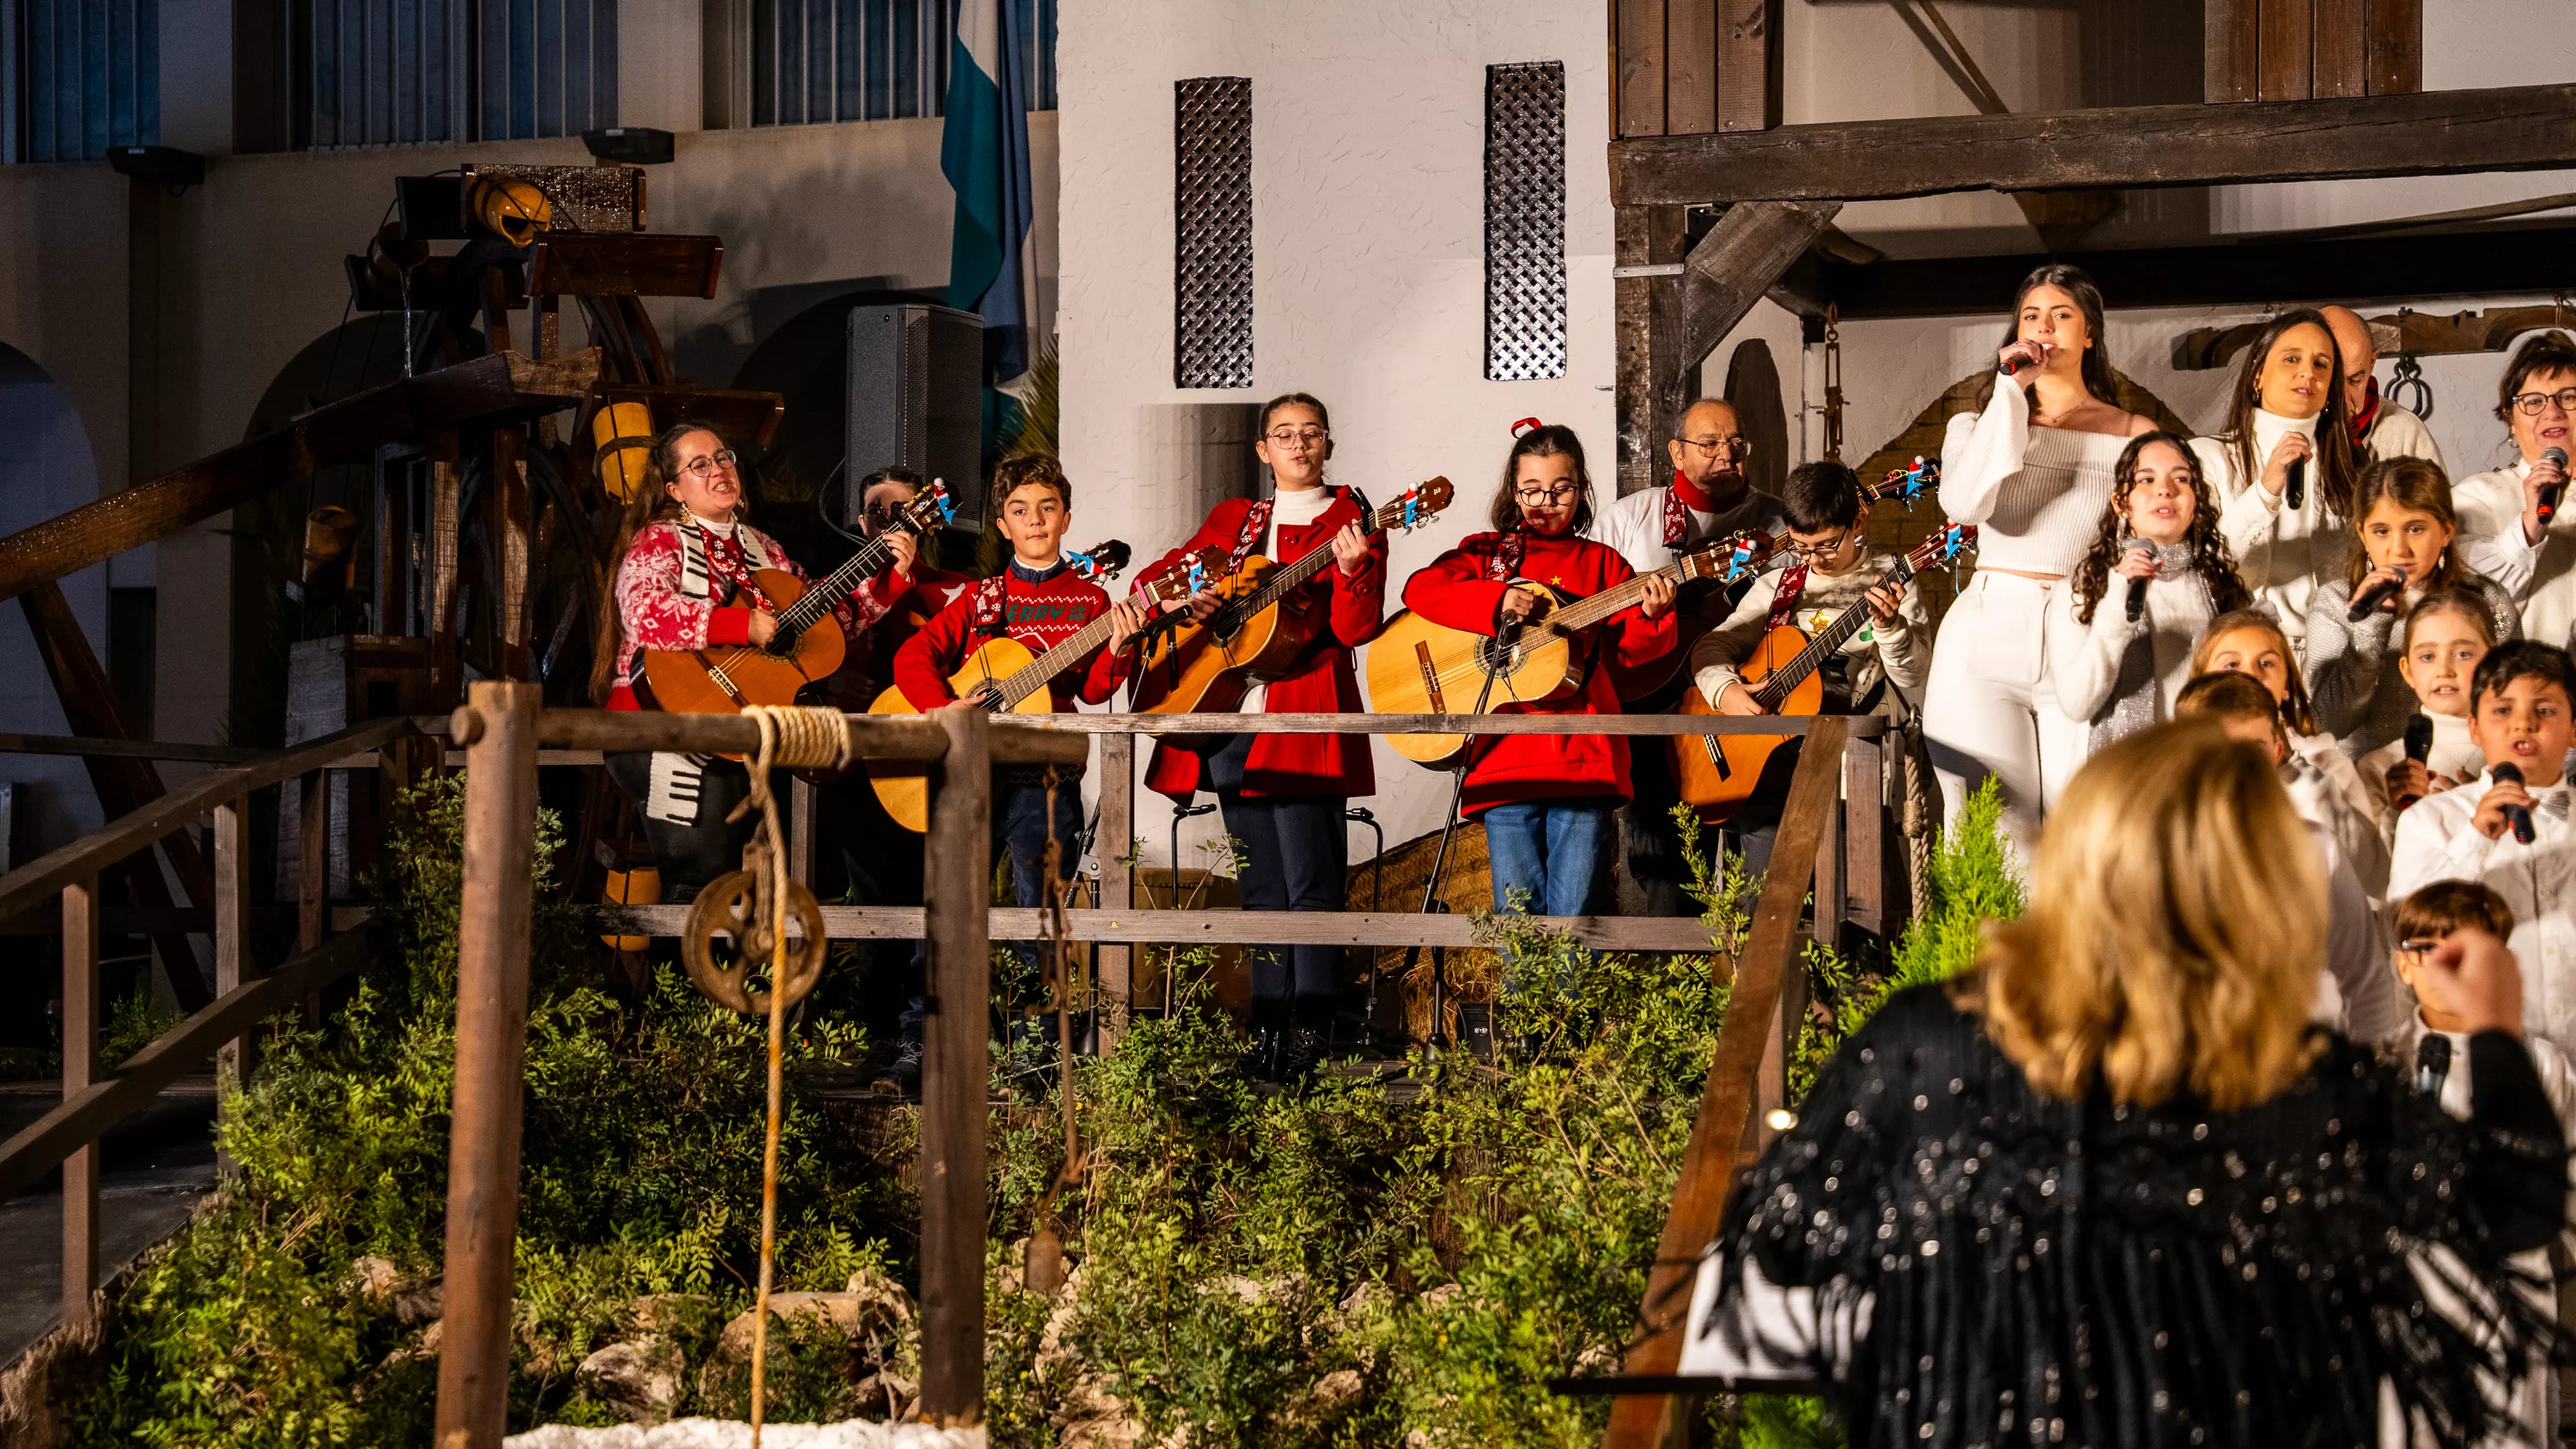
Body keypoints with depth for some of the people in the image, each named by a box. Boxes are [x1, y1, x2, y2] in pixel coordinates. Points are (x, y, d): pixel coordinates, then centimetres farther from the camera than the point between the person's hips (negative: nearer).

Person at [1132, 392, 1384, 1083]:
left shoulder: (1349, 521, 4)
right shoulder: (1233, 520, 18)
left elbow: (1357, 628, -6)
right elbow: (1152, 578, 21)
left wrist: (1352, 569, -25)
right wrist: (1178, 598, -1)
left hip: (1305, 717, -5)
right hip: (1230, 719, 5)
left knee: (1310, 881, -10)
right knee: (1261, 887, 7)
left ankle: (1310, 1032, -8)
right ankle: (1268, 1029, 10)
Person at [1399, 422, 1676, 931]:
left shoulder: (1600, 562, 15)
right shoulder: (1484, 552, 14)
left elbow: (1630, 644, 6)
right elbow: (1420, 588, -2)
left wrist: (1651, 614, -16)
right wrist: (1497, 602, -13)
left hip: (1582, 756, 0)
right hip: (1505, 759, 0)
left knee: (1573, 913, -4)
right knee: (1520, 913, -1)